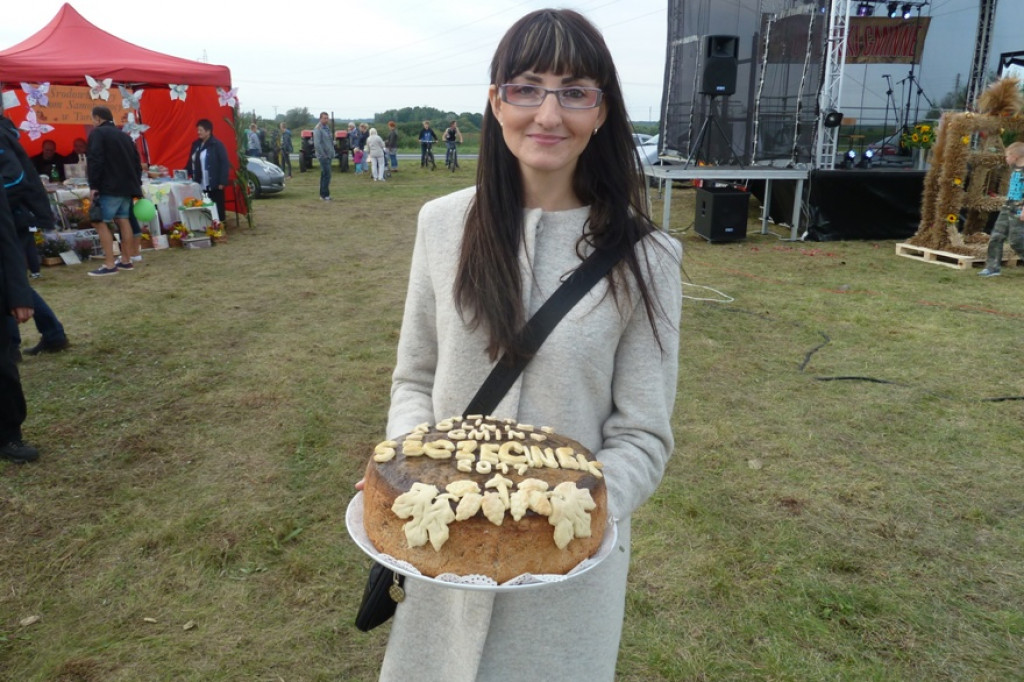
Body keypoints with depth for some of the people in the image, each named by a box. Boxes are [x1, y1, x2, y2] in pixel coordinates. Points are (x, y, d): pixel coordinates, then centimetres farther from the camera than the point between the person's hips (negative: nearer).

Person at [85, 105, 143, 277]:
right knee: (122, 220, 13)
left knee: (100, 222, -6)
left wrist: (93, 186, -15)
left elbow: (95, 161, -16)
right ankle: (126, 261, 15)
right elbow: (136, 161, 19)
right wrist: (137, 184, 21)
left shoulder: (97, 133, -5)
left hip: (109, 187, -8)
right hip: (126, 185, 8)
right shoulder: (124, 135, 19)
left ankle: (109, 265, -12)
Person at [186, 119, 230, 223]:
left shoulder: (217, 145, -7)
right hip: (199, 185, 7)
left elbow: (224, 164, -11)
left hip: (213, 185, -7)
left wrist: (222, 182, -15)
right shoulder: (196, 144, 14)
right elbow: (190, 162, 20)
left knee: (216, 209, 1)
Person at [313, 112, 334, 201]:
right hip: (323, 156, -9)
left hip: (328, 156, 9)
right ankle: (324, 195, -7)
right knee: (327, 175, -11)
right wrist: (323, 155, -18)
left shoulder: (327, 128, 15)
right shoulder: (318, 129, -12)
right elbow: (317, 144, -19)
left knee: (324, 175, 12)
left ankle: (323, 194, 18)